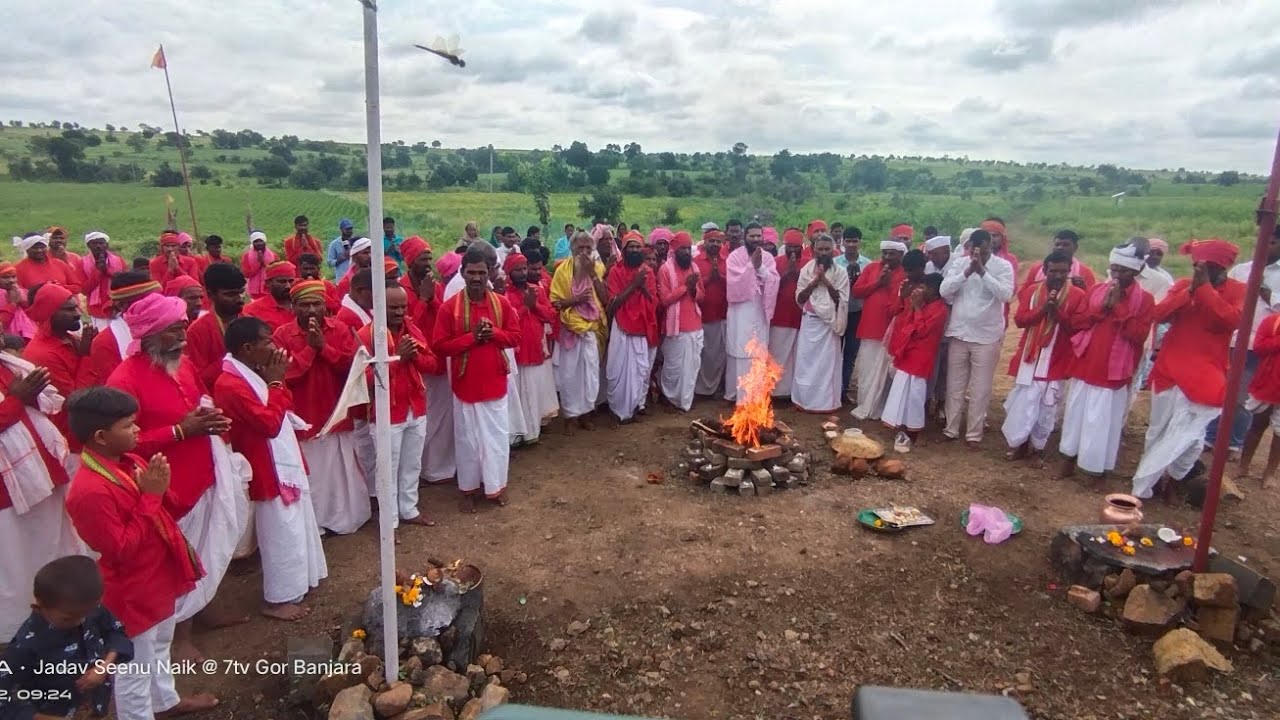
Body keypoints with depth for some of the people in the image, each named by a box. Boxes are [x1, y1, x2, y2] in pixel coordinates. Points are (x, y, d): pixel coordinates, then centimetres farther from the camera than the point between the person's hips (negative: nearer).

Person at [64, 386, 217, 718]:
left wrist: (162, 487, -12)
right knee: (136, 668, 11)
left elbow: (166, 511, 8)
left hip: (161, 577, 10)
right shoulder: (90, 491, -30)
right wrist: (150, 497, -27)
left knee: (160, 647, 31)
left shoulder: (128, 461, -3)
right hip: (133, 592, -10)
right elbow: (121, 550, -28)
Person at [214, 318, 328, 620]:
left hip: (285, 463, 10)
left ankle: (298, 583, 38)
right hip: (269, 469, -10)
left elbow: (285, 406, 11)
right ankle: (278, 599, 18)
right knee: (281, 533, 2)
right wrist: (274, 382, -18)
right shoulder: (231, 384, -23)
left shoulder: (253, 374, 6)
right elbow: (270, 423, -26)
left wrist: (276, 380, -5)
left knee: (297, 525, 21)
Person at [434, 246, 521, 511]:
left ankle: (496, 485, 26)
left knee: (496, 435, 10)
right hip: (465, 383, -2)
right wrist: (471, 337, -20)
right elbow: (440, 345, -10)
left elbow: (515, 337, 3)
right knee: (467, 437, 10)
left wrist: (494, 333, -16)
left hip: (495, 381, 2)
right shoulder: (450, 306, -9)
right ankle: (468, 488, 24)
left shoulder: (502, 303, -2)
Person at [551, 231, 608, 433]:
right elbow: (555, 302, -6)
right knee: (569, 374, 2)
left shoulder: (597, 267, 4)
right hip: (569, 328, -2)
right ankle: (570, 415, 14)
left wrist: (593, 273, -12)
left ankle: (585, 413, 21)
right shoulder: (563, 270, -4)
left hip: (592, 328, 2)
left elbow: (605, 298, -5)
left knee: (591, 372, 7)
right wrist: (575, 299, -21)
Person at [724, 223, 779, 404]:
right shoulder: (735, 256, -4)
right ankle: (735, 393, 7)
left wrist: (760, 267, -17)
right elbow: (734, 281, -16)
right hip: (740, 312, -4)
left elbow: (774, 281, -4)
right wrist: (751, 264, -20)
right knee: (739, 353, -3)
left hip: (760, 312, 4)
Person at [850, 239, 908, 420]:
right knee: (866, 370, 11)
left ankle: (869, 409, 10)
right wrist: (877, 283, -7)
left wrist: (890, 285, -18)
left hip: (890, 329, -4)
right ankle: (866, 407, 23)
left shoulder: (907, 274, -5)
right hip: (868, 327, 4)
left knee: (882, 372, 2)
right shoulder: (871, 267, 8)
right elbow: (856, 291, 2)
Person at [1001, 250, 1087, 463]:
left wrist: (1058, 312, -22)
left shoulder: (1077, 295, -4)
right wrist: (1042, 309, -19)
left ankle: (1037, 445, 19)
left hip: (1056, 360, -1)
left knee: (1047, 405, 6)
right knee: (1023, 401, 3)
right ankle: (1018, 443, 15)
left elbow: (1078, 326, -9)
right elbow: (1019, 319, -4)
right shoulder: (1031, 290, 3)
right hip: (1030, 356, 1)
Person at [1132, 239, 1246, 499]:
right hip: (1169, 369, 3)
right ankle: (1148, 483, 24)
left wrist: (1205, 288, -18)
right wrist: (1190, 291, -16)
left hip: (1205, 375, -3)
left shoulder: (1238, 291, -1)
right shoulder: (1183, 284, 7)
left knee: (1186, 434, -6)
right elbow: (1159, 314, -6)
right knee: (1159, 430, 11)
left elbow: (1232, 321, -20)